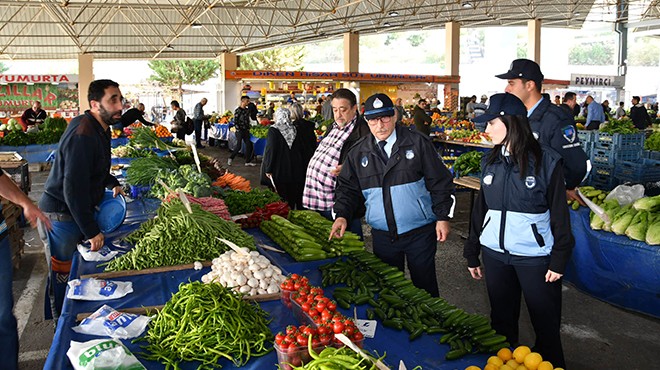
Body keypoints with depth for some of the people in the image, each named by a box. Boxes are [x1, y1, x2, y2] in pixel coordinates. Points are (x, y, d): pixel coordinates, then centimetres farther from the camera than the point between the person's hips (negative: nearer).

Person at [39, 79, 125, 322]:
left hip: (78, 211, 9)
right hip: (61, 217, -9)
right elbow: (74, 188, -28)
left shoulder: (101, 129, 7)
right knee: (62, 278, 4)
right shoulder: (83, 134, -26)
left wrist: (112, 183, 12)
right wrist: (92, 231, -24)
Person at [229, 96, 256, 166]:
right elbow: (235, 122, -12)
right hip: (239, 131, -7)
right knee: (238, 146, -6)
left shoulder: (247, 110, 10)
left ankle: (248, 161, 9)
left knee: (249, 145, 2)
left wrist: (248, 128, 11)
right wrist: (238, 130, -14)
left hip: (246, 131, 7)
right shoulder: (237, 110, -11)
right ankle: (230, 158, 14)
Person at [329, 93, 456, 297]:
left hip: (420, 232, -3)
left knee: (425, 286, 9)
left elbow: (440, 182, -3)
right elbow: (348, 188, 8)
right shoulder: (359, 153, 4)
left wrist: (443, 217, -7)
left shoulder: (418, 143, -5)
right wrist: (342, 215, -7)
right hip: (382, 234, 3)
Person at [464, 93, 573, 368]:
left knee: (546, 324, 6)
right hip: (494, 253, 5)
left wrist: (559, 260, -8)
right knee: (501, 319, 15)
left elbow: (559, 214, -6)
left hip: (535, 255, -4)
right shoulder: (490, 161, 6)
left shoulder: (546, 160, -9)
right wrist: (472, 253, 13)